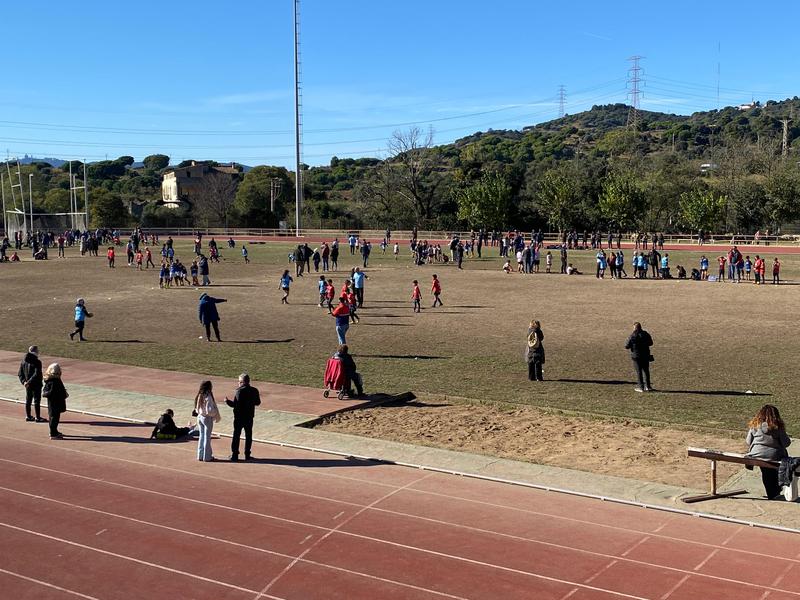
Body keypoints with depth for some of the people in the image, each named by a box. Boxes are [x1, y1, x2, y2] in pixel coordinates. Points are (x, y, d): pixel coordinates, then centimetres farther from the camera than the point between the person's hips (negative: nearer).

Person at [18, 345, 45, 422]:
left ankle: (28, 416, 25)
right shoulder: (37, 362, -18)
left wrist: (23, 381, -3)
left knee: (28, 400, 16)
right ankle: (38, 417, 6)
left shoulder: (23, 361, 5)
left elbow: (20, 374, 5)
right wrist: (29, 382, -20)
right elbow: (36, 374, -25)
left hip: (28, 385, 7)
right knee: (37, 401, 1)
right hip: (36, 385, -7)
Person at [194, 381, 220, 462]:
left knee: (201, 436, 16)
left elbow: (197, 408, 7)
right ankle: (207, 457, 9)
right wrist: (216, 413, -6)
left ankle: (200, 455, 22)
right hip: (207, 418, -7)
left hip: (199, 417, 7)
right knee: (207, 437, 3)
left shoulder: (199, 396, 2)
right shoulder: (208, 397, -21)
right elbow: (209, 410, -23)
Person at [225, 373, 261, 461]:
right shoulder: (254, 391, -3)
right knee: (248, 436, 12)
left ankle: (234, 455, 8)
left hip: (239, 417, -3)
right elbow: (257, 402, 8)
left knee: (236, 435, 7)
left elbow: (234, 404, -16)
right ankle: (247, 455, 13)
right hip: (249, 417, 3)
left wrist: (227, 401, 1)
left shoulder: (239, 391, -16)